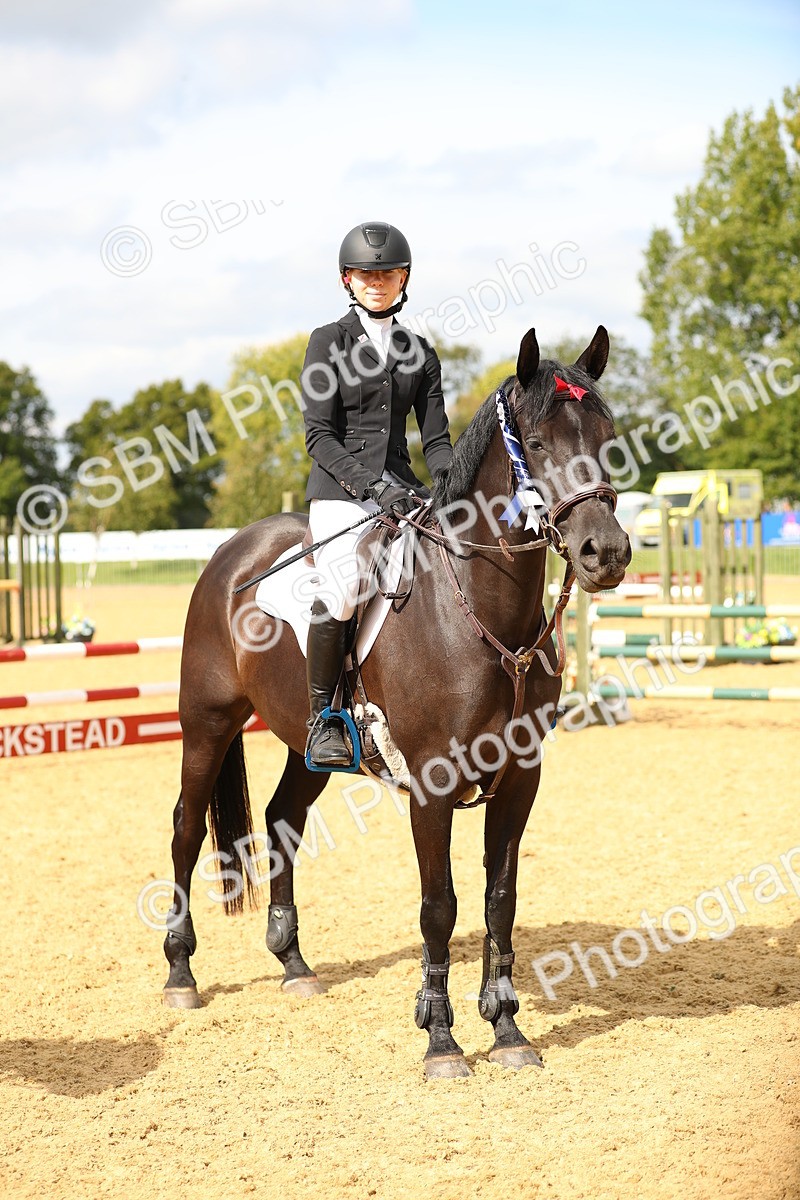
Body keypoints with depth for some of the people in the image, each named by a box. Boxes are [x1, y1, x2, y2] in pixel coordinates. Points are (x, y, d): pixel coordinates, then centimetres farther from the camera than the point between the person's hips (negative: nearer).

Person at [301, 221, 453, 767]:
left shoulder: (419, 352, 15)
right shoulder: (329, 342, 3)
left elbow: (436, 437, 11)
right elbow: (320, 434, -5)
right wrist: (371, 486, -18)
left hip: (402, 487, 4)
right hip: (341, 489, -4)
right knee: (340, 590, -28)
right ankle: (322, 718, -14)